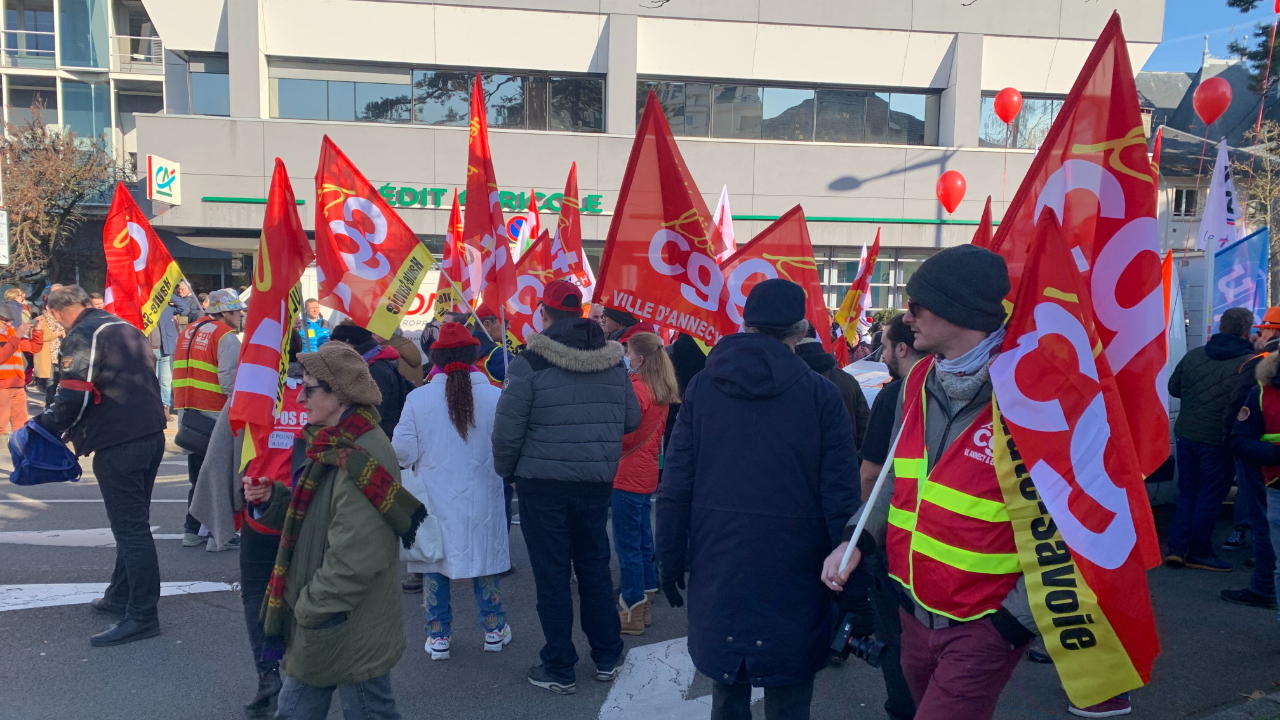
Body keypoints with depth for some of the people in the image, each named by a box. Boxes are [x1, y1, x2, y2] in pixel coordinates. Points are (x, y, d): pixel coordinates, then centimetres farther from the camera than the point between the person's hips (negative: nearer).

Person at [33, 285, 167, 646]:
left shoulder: (83, 336, -10)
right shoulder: (127, 329, 17)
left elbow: (74, 396, -17)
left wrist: (44, 425, 0)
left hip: (118, 445, -9)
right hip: (151, 435, 9)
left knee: (130, 528, -4)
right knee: (133, 524, 19)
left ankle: (142, 616, 1)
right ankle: (121, 597, 32)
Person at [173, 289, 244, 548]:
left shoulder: (188, 331, 15)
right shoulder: (226, 337, -11)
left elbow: (180, 372, 16)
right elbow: (230, 381, -20)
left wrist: (184, 404, 18)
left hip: (187, 411, 8)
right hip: (215, 413, -8)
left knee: (198, 473, 17)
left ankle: (192, 531, 21)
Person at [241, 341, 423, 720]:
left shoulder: (361, 459, -25)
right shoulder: (333, 444, 7)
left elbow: (354, 558, -28)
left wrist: (311, 609, -17)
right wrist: (271, 500, 0)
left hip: (351, 633, -9)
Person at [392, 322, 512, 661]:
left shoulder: (418, 398, -12)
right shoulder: (495, 397, -13)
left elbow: (404, 453, -8)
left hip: (435, 499, 0)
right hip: (482, 500, 1)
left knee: (435, 563, 14)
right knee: (484, 558, 16)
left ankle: (439, 636, 22)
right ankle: (494, 628, 28)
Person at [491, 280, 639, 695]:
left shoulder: (531, 362, -13)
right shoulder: (613, 361, 1)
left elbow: (508, 428, -13)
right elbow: (631, 419, 7)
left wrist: (505, 469, 5)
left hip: (543, 483, -4)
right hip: (597, 483, 4)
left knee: (552, 577, 7)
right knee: (595, 569, 18)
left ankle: (559, 670, 17)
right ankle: (607, 660, 28)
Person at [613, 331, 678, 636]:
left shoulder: (637, 389, -17)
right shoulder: (661, 390, 10)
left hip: (629, 476, -9)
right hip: (647, 474, 9)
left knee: (627, 545, -1)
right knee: (643, 542, 17)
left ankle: (632, 613, 6)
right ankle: (645, 604, 26)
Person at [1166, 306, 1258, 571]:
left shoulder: (1193, 356, 3)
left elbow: (1173, 388, 13)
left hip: (1187, 435, 4)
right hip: (1219, 440, -4)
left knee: (1187, 492, 14)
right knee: (1210, 497, 6)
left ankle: (1176, 548, 12)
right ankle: (1199, 552, 13)